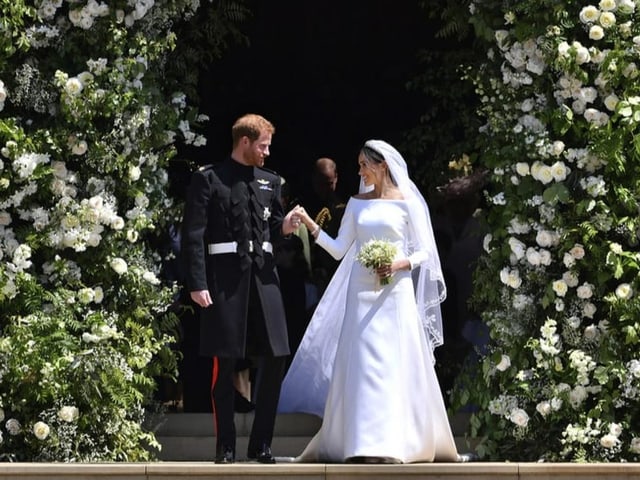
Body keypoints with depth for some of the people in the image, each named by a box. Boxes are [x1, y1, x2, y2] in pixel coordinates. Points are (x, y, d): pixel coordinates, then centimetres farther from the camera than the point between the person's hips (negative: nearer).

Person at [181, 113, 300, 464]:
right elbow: (193, 235, -5)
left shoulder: (270, 181, 16)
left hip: (263, 275, 5)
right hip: (224, 277, -5)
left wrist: (284, 227, 0)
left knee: (275, 359, 0)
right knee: (225, 363, 0)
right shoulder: (208, 179, 0)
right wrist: (197, 284, -13)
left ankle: (261, 444, 11)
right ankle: (225, 446, 7)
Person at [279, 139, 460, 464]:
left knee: (395, 363, -6)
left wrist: (399, 264, -16)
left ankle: (395, 443, -4)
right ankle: (363, 441, 0)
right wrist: (310, 225, -1)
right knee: (361, 364, -2)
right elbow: (339, 249, 9)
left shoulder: (407, 202, 1)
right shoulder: (357, 203, 11)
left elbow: (423, 251, 1)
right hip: (362, 291, 4)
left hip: (395, 291, -4)